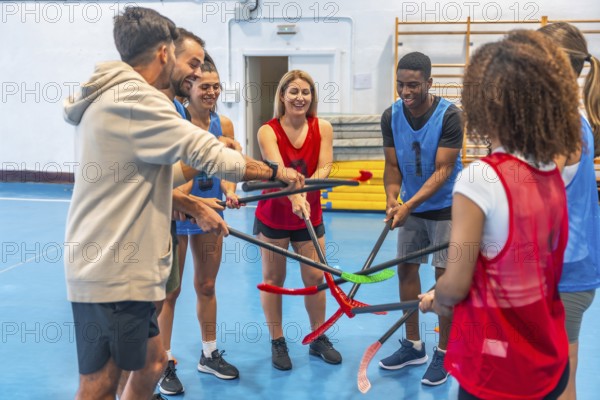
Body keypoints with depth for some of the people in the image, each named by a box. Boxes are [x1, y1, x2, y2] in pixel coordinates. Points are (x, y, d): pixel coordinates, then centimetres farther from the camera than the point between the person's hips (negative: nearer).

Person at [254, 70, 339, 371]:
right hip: (273, 216, -2)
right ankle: (278, 343, 22)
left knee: (315, 277, 7)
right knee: (273, 279, 7)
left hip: (310, 216, 2)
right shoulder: (268, 131, -14)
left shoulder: (322, 128, -6)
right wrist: (294, 198, -48)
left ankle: (319, 340, 25)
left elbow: (324, 168, -16)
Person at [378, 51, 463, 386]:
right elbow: (392, 165, -3)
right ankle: (413, 345, 22)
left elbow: (443, 170, -23)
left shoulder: (449, 115, -21)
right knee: (406, 269, 8)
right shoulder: (391, 116, -8)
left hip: (445, 207, -5)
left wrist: (409, 204, -32)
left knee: (445, 276, -2)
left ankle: (444, 353, 11)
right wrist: (393, 200, -21)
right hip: (411, 207, 5)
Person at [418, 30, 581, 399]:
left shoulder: (480, 178, -21)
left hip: (497, 368, -6)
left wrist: (436, 300, 3)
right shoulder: (555, 175, -1)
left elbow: (456, 286, -18)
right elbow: (535, 266, 8)